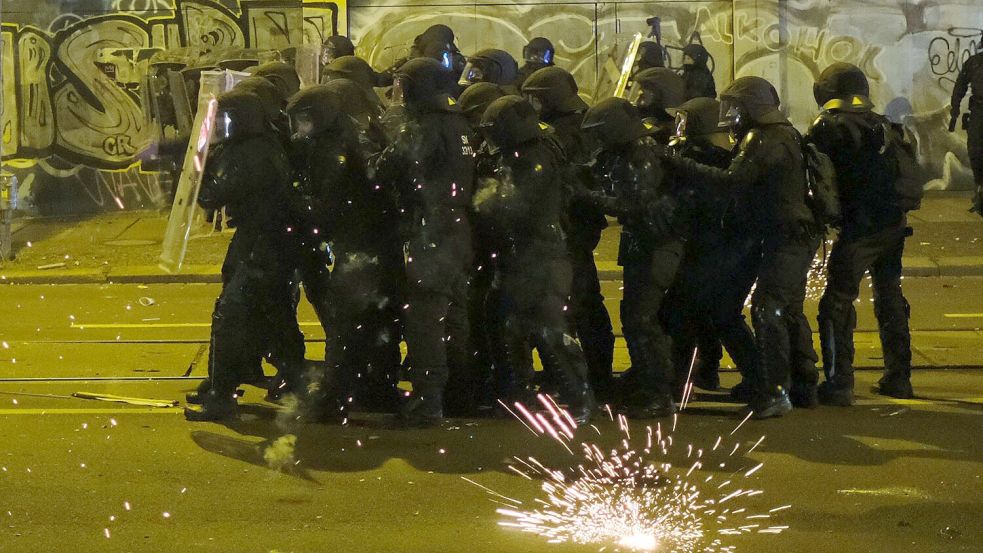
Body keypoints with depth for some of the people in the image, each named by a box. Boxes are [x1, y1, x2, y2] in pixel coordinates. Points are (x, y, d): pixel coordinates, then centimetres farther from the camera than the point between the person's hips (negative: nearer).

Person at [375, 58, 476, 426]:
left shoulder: (421, 128, -14)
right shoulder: (460, 125, 10)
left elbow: (387, 171, -22)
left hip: (428, 237, -8)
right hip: (460, 231, 8)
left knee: (424, 319, -6)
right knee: (455, 313, 19)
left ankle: (427, 401, -7)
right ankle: (464, 390, 30)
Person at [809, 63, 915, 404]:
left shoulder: (830, 127, -8)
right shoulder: (881, 124, 11)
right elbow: (895, 172, 17)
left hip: (859, 229, -7)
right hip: (893, 224, 7)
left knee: (837, 304, -1)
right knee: (890, 299, 18)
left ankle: (838, 383, -5)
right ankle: (898, 378, 24)